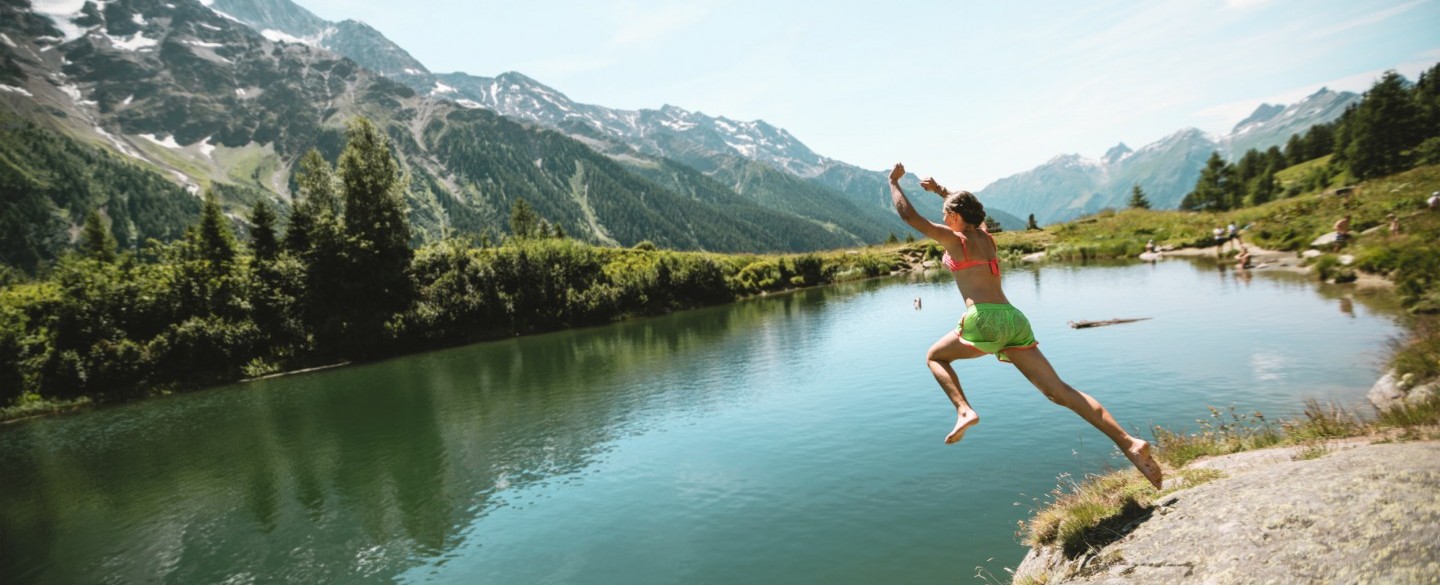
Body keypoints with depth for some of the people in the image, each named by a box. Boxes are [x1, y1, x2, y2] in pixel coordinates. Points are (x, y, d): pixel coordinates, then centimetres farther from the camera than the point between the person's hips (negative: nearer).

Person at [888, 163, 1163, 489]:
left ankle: (964, 411, -6)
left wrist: (894, 182, 18)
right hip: (1014, 319, 7)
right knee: (1060, 392, 1)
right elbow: (968, 210, 45)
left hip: (985, 320, -7)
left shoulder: (954, 238, 3)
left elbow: (909, 216, 7)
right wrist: (940, 190, 49)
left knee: (934, 356, 17)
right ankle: (1129, 442, -11)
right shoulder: (985, 237, 21)